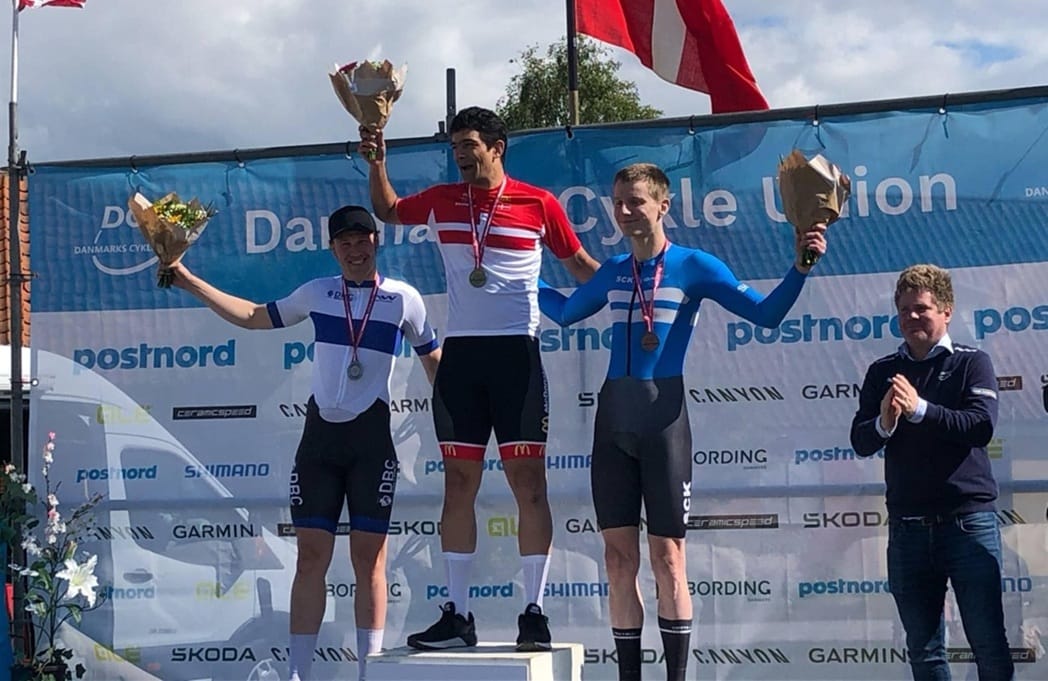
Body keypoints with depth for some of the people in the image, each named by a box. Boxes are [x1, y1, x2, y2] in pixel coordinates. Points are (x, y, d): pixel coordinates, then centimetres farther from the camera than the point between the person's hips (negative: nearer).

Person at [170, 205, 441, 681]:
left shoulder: (403, 298, 4)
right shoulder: (317, 293, 11)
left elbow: (431, 357, 15)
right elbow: (253, 316, 19)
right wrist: (190, 282, 16)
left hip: (371, 435, -3)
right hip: (320, 431, 3)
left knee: (369, 557, -3)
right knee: (311, 555, 1)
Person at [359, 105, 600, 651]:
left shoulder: (538, 203, 1)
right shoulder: (442, 201, 11)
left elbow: (579, 262, 10)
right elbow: (388, 210, 28)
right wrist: (376, 164, 12)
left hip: (517, 354, -4)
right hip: (460, 354, 4)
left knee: (528, 482, -5)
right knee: (459, 483, 5)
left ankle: (533, 613, 0)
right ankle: (457, 615, 9)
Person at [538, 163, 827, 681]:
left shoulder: (694, 266, 0)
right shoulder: (612, 272, 14)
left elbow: (765, 313, -4)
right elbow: (565, 312, 32)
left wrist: (800, 266, -16)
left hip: (664, 421, -5)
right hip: (613, 422, 5)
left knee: (666, 559, -3)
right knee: (619, 559, 5)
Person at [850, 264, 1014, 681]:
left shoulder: (972, 364, 3)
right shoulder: (882, 373, 12)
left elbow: (981, 427, -12)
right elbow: (860, 442, 2)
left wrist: (919, 409, -21)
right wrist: (884, 423, -19)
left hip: (968, 521, -3)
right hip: (907, 527, 3)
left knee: (989, 644, -4)